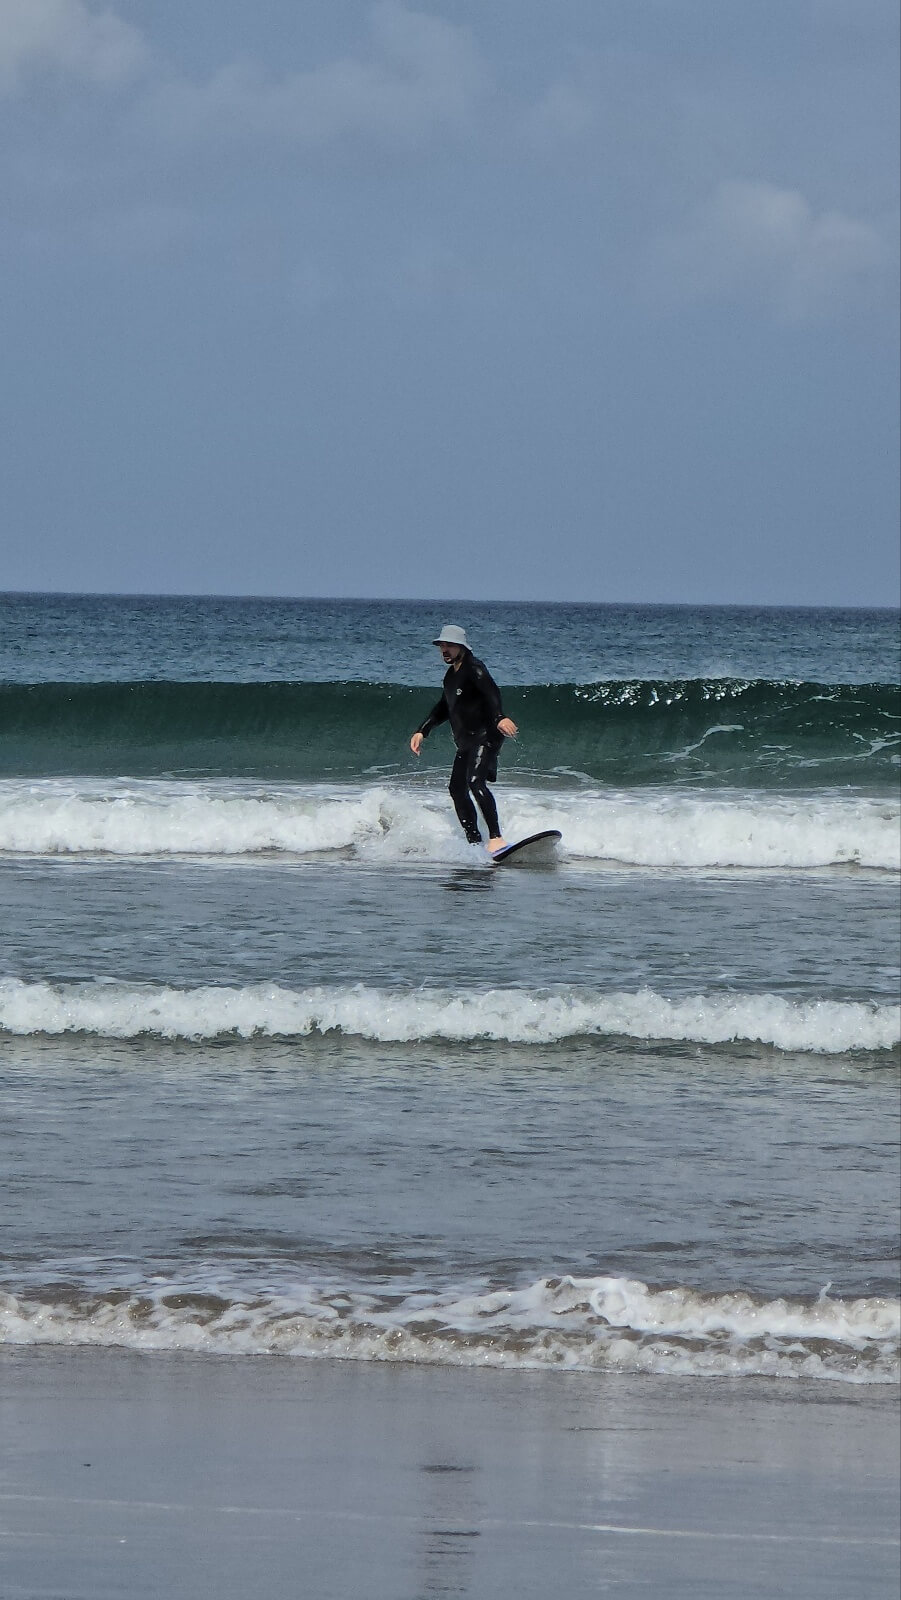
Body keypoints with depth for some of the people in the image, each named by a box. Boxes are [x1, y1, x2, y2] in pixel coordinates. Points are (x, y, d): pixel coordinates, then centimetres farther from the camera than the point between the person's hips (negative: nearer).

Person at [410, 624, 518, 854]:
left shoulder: (474, 669, -10)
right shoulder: (451, 676, 18)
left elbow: (491, 692, -28)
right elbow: (443, 708, 31)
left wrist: (499, 717, -45)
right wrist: (422, 731, 25)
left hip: (485, 737, -10)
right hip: (465, 741, 10)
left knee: (475, 781, -25)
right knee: (457, 788, 7)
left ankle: (496, 838, -32)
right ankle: (475, 843, 8)